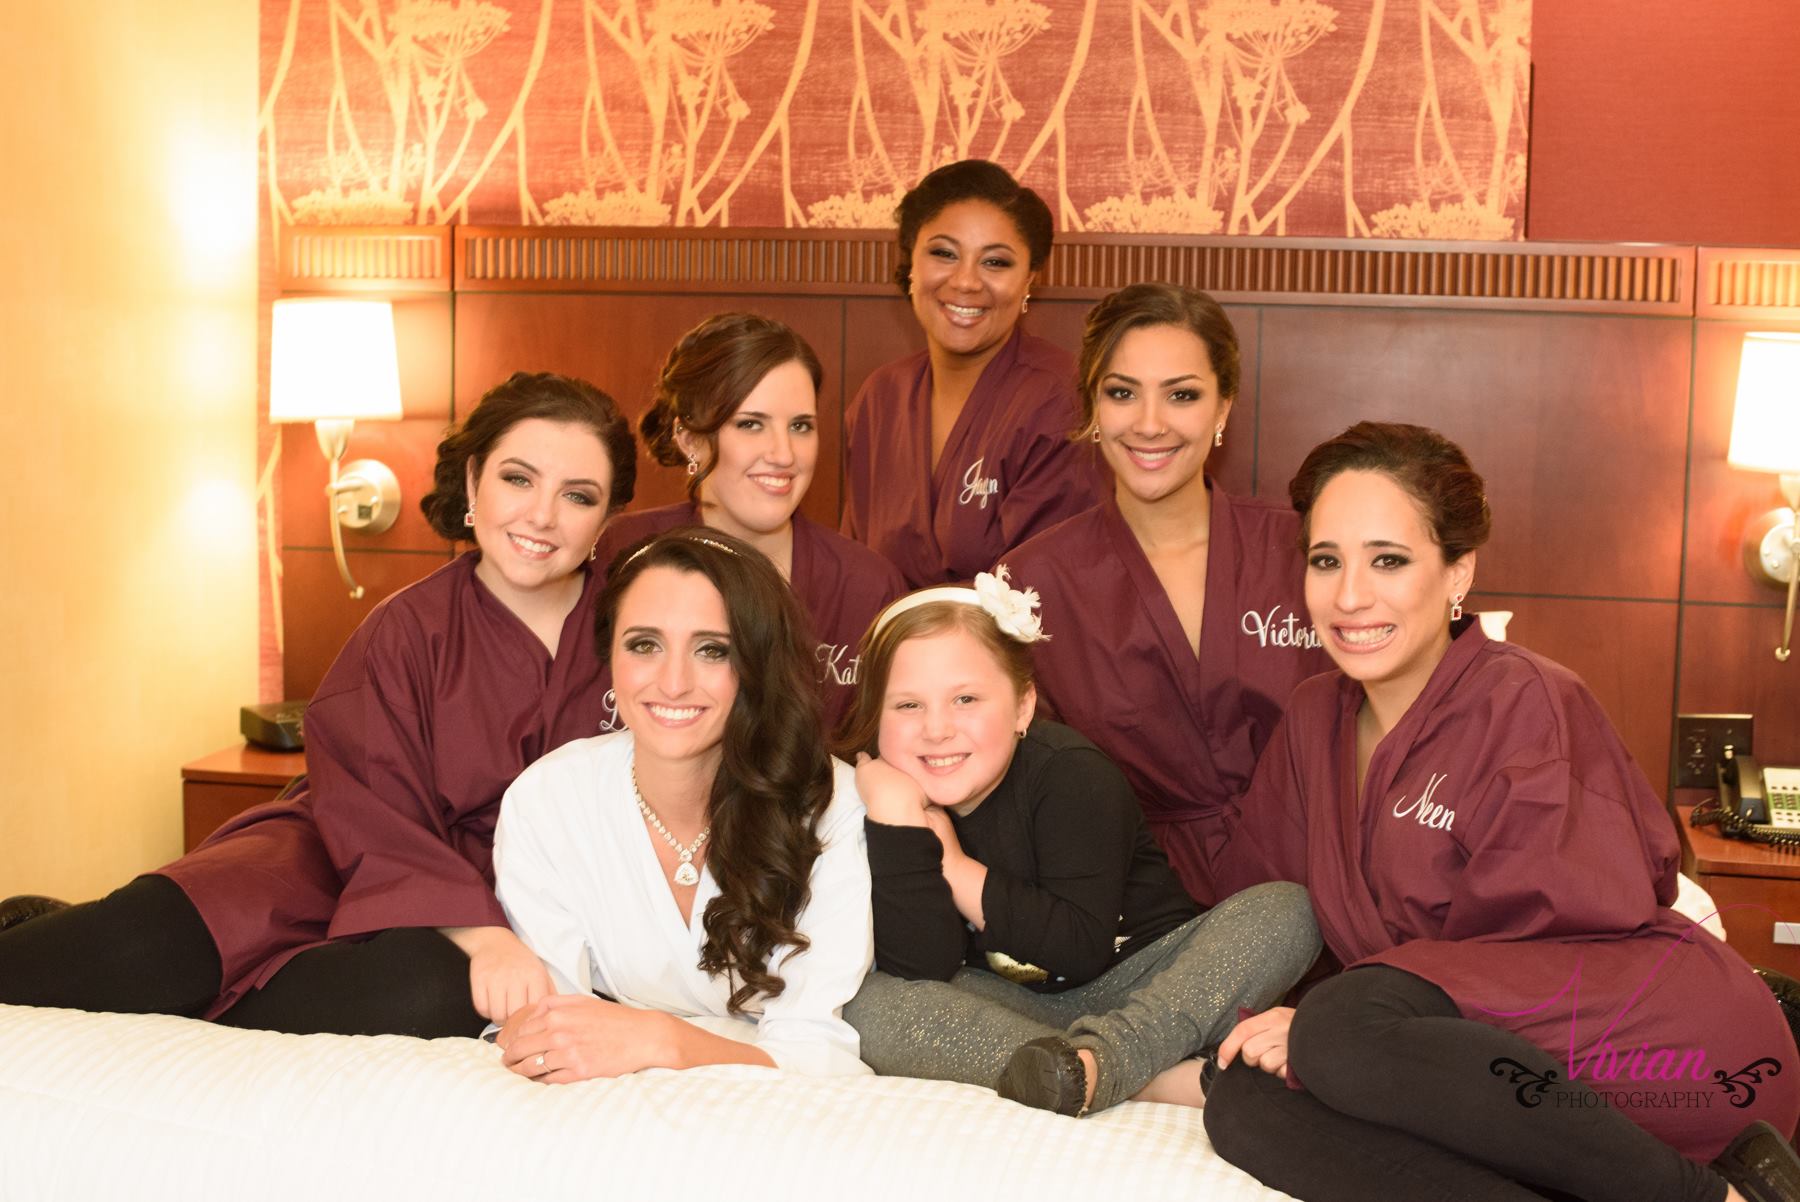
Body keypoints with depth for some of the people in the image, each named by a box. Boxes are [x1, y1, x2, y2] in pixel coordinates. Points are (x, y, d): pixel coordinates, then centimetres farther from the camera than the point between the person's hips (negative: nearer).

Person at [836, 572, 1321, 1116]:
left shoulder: (1071, 775, -16)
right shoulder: (885, 795, -10)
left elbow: (1085, 948, -24)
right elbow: (920, 971, -20)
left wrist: (953, 865, -23)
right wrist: (898, 825, -29)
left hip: (1141, 985, -1)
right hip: (1006, 1007, 1)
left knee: (1286, 911, -24)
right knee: (872, 1009, -29)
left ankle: (1097, 1061, -42)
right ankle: (1162, 1083, -35)